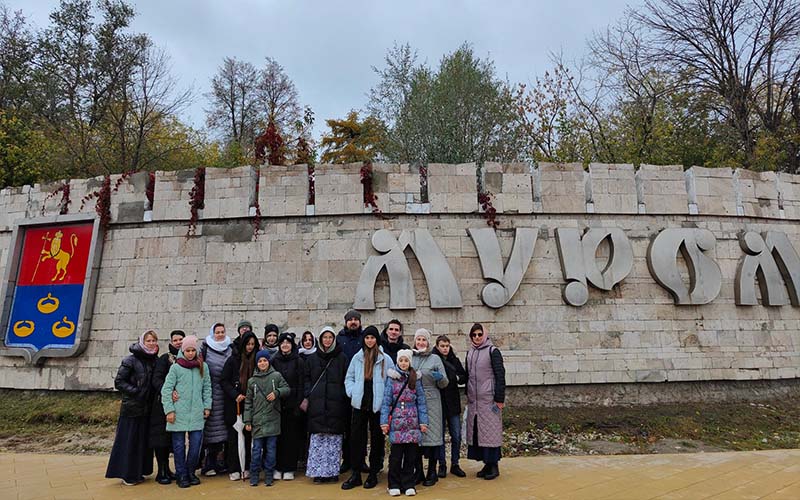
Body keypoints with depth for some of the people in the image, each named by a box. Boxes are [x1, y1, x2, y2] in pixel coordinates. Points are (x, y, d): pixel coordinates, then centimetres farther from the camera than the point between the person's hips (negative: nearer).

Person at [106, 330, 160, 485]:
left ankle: (138, 472, 22)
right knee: (129, 440, 1)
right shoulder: (131, 360, -9)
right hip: (132, 407, -5)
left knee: (143, 439, 10)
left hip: (148, 408, 5)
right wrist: (135, 392, -15)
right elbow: (119, 381, -9)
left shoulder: (155, 361, 6)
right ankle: (126, 474, 13)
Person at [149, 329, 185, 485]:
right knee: (161, 436, -2)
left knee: (172, 436, 12)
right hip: (163, 402, -5)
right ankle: (161, 472, 7)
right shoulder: (165, 358, -6)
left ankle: (166, 468, 22)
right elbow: (156, 380, -15)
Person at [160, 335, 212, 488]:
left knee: (196, 444, 3)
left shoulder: (203, 367, 6)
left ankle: (191, 472, 21)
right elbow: (166, 390, -3)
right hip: (179, 413, -2)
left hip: (197, 413, 2)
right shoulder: (175, 367, -2)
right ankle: (182, 475, 18)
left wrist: (207, 406, 7)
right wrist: (169, 410, -8)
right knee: (179, 445, 5)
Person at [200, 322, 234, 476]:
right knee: (211, 426, -5)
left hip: (224, 392, 4)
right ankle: (209, 464, 4)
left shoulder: (230, 349, 12)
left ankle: (215, 461, 17)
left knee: (221, 425, 5)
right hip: (210, 391, -4)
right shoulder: (205, 347, 1)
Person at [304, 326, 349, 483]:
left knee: (334, 438, 1)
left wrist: (343, 397, -4)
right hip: (317, 404, 1)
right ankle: (318, 471, 6)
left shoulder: (342, 358, 5)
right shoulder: (312, 358, 11)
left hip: (335, 404, -1)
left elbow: (347, 379, 5)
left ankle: (332, 470, 10)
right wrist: (308, 394, 0)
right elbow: (307, 378, 13)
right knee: (317, 438, -1)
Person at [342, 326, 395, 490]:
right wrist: (352, 392, -3)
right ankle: (355, 475, 16)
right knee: (356, 438, 5)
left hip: (377, 405, -2)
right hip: (360, 404, 2)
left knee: (377, 439, 7)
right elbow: (349, 378, 11)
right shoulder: (357, 357, 5)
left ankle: (373, 474, 21)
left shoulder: (385, 359, -2)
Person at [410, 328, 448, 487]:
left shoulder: (435, 359, 4)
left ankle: (432, 472, 14)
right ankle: (418, 471, 20)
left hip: (430, 401, -2)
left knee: (431, 434, 0)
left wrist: (440, 377, -18)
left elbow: (444, 384, 4)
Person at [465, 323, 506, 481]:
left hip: (489, 399, -6)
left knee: (491, 431, -2)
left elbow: (500, 375, -10)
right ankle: (487, 463, 17)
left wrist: (500, 398, -13)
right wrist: (468, 396, 15)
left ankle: (494, 465, 8)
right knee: (476, 431, 7)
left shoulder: (492, 351, -6)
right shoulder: (470, 353, 13)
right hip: (474, 400, 6)